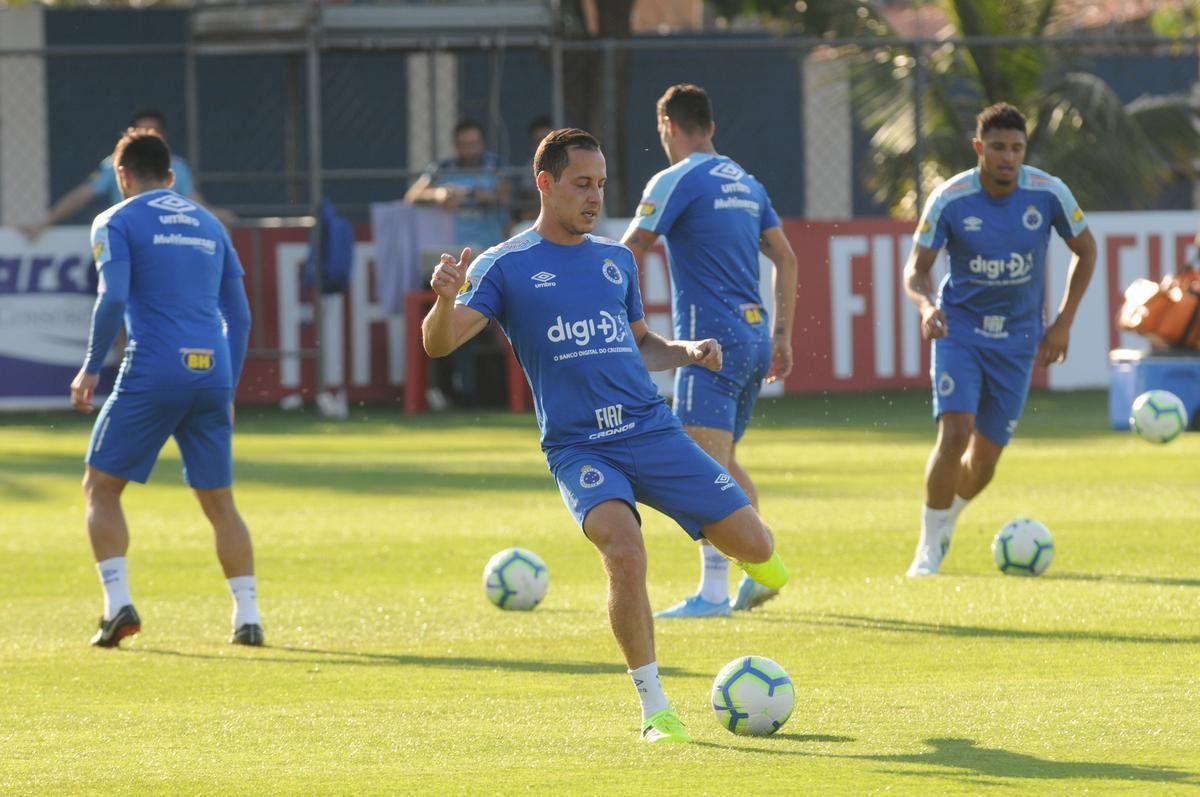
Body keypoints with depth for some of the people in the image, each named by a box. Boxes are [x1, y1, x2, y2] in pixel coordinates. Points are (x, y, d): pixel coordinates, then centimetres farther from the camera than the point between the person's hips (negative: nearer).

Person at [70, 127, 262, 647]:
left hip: (152, 372, -4)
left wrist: (90, 369, -3)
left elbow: (113, 297, -12)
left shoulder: (116, 222, 3)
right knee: (219, 502, 11)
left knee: (101, 486, 7)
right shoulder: (209, 225, 20)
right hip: (212, 372, 4)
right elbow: (239, 317, 19)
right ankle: (247, 617, 1)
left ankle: (118, 603, -8)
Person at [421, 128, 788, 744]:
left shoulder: (616, 260, 14)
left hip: (652, 432, 4)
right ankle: (653, 707, -16)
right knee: (624, 552, -31)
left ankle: (745, 553, 36)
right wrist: (446, 300, -30)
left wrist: (687, 352, 7)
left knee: (754, 547, -6)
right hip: (578, 449, -4)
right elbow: (439, 343, -8)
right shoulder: (506, 266, 0)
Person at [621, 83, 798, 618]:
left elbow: (629, 253, -6)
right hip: (754, 334, 8)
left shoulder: (677, 181, -7)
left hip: (710, 337, -8)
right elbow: (786, 259, 19)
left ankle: (713, 591, -17)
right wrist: (782, 334, 21)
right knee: (723, 462, 19)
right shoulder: (745, 183, 17)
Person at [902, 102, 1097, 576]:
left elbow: (1085, 250, 6)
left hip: (1017, 339, 2)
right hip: (959, 329, -2)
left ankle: (947, 519, 36)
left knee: (985, 457, 4)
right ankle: (930, 546, -7)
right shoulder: (950, 199, -14)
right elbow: (917, 268, -7)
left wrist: (1063, 322, 2)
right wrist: (925, 306, -29)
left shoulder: (1048, 193, -10)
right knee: (956, 432, -21)